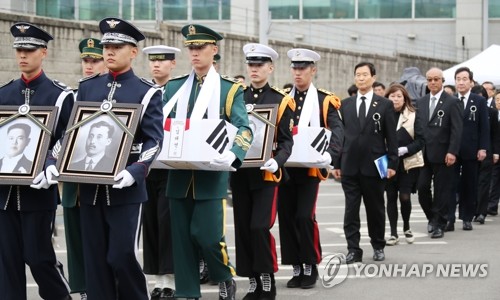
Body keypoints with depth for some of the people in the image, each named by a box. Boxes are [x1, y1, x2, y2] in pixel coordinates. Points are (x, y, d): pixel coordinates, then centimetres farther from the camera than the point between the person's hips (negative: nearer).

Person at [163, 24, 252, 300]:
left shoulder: (230, 90, 1)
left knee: (207, 234, -9)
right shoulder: (174, 88, 13)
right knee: (182, 237, 4)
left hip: (211, 175, -4)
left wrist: (232, 155, -29)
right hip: (179, 174, 4)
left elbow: (244, 130, -9)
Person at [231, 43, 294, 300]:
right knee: (243, 229, 5)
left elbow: (286, 141, -3)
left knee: (260, 227, -13)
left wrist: (276, 162, -21)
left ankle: (267, 279, 2)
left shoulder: (281, 101, 0)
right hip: (240, 173, 4)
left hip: (266, 174, -4)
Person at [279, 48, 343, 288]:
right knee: (287, 217, 4)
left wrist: (329, 155, -30)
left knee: (305, 216, -12)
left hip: (310, 168, -4)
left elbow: (337, 131, -11)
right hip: (285, 169, 4)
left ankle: (311, 266, 4)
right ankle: (297, 268, 14)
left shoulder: (325, 100, 1)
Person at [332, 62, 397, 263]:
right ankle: (353, 250, 0)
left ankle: (378, 246, 22)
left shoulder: (385, 105, 2)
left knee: (376, 208, 8)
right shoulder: (345, 105, 8)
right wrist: (336, 163, 4)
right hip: (350, 165, 2)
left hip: (374, 165, -1)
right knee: (351, 209, -2)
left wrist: (392, 164, -5)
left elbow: (391, 137, 1)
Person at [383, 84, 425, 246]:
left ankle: (406, 227, 20)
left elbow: (420, 141, -3)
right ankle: (393, 233, 10)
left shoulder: (412, 115, -1)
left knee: (405, 197, -5)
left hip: (407, 163, -1)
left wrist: (403, 150, -15)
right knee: (391, 197, 3)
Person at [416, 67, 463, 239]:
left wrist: (452, 152, -15)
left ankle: (439, 225, 10)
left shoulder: (452, 102, -3)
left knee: (441, 191, 1)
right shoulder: (420, 102, 12)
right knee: (422, 187, 0)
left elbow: (456, 130, -8)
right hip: (423, 154, 4)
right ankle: (432, 217, 22)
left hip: (442, 154, -4)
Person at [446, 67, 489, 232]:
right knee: (451, 185, -4)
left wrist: (483, 148, -8)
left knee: (469, 185, 6)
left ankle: (467, 218, 14)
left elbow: (484, 126, 0)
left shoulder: (479, 101, 2)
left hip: (471, 151, 0)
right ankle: (449, 219, -7)